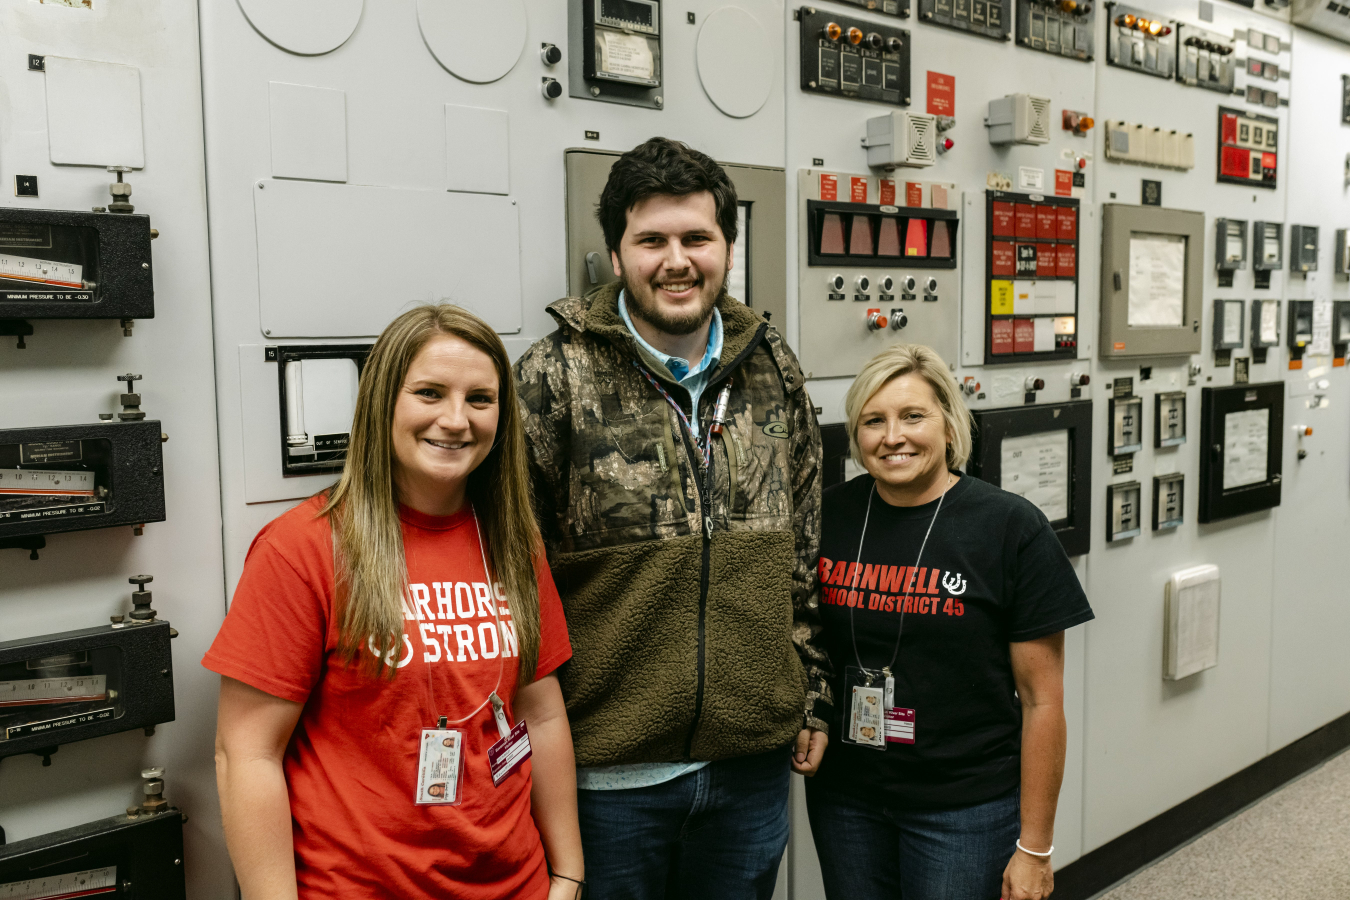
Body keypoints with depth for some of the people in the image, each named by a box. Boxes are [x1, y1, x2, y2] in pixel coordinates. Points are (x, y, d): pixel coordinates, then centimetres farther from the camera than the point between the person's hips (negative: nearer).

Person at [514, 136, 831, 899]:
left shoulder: (775, 372, 4)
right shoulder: (555, 379, -10)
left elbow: (806, 556, 11)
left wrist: (814, 698, 12)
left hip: (754, 758, 4)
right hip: (608, 767, -3)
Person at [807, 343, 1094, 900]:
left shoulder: (1011, 529, -10)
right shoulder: (828, 517, -1)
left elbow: (1041, 699, -8)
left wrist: (1034, 848, -7)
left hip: (967, 806, -3)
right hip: (844, 797, 3)